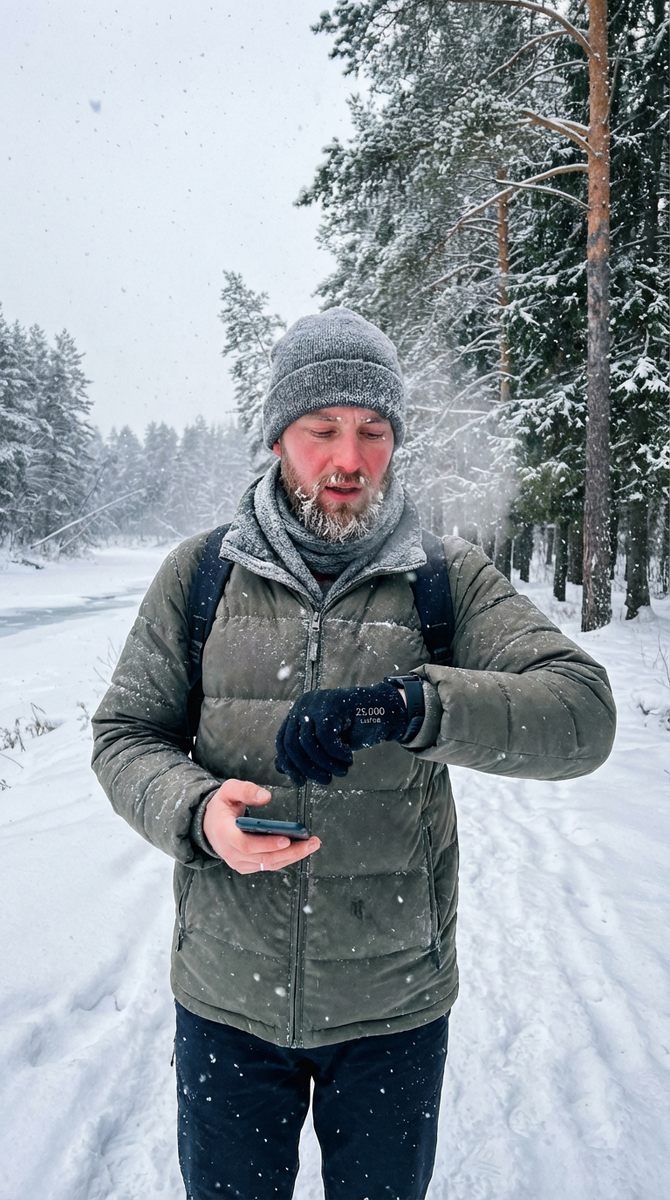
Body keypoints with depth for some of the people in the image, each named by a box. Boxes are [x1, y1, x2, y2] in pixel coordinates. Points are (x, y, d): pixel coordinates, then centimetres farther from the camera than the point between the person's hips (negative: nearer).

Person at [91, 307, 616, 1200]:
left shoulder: (449, 579, -7)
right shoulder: (200, 574, -4)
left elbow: (584, 712, -18)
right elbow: (125, 735, 0)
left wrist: (406, 705, -34)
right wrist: (196, 811, -22)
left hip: (396, 1001, 0)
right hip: (227, 997, 1)